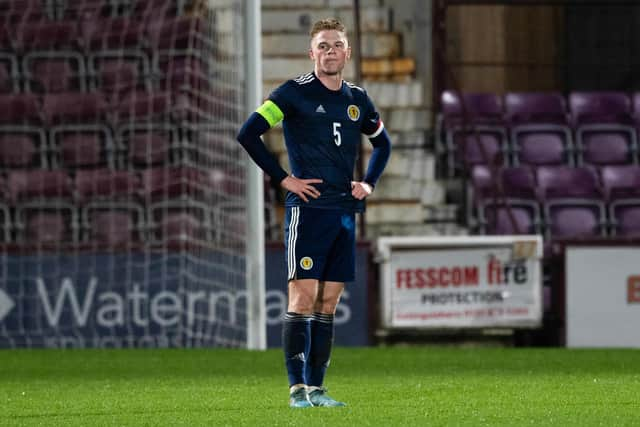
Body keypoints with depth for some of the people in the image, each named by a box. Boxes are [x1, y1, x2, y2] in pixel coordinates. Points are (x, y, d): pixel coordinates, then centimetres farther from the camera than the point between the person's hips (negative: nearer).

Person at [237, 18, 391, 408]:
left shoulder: (357, 99, 13)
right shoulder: (295, 93, -3)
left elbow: (383, 143, 30)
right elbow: (249, 134, -8)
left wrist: (369, 183, 14)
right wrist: (284, 179, -9)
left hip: (345, 212, 6)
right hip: (308, 209, -6)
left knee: (328, 303, 6)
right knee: (303, 297, -10)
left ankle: (316, 388, 9)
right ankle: (297, 388, -10)